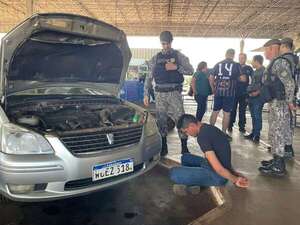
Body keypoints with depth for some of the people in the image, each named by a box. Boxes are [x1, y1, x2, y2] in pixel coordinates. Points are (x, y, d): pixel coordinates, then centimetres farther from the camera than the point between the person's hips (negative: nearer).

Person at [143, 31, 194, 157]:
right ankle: (163, 147, 19)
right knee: (161, 121, 6)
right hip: (160, 94, 2)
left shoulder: (179, 56, 6)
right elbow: (149, 77, 11)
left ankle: (184, 148, 5)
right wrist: (146, 94, 4)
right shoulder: (155, 58, 11)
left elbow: (190, 70, -1)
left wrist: (176, 67, -16)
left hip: (174, 93, -2)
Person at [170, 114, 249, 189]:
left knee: (174, 173, -22)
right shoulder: (209, 128, 8)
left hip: (218, 176, -10)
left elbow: (219, 169, -26)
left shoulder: (202, 136, -23)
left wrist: (235, 180, -12)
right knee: (185, 157, 23)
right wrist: (233, 172, 18)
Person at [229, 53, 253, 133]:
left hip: (244, 93, 0)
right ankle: (230, 126, 8)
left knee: (242, 110, 7)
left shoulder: (249, 68, 6)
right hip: (234, 92, 0)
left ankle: (242, 126, 14)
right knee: (233, 109, 0)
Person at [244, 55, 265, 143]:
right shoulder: (255, 72, 20)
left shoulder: (264, 71, -7)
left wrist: (258, 92, -22)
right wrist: (249, 92, 12)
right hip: (251, 97, 9)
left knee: (257, 116, -6)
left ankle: (257, 136, -1)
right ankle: (253, 133, 19)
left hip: (258, 97, -8)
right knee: (253, 116, 12)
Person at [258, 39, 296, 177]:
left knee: (277, 135, -5)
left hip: (279, 105, -10)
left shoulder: (280, 62, -14)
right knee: (274, 134, 16)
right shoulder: (274, 64, 17)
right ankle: (276, 161, 27)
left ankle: (278, 167, 3)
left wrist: (289, 102, -15)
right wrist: (257, 91, 23)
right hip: (274, 104, 10)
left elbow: (289, 83, -21)